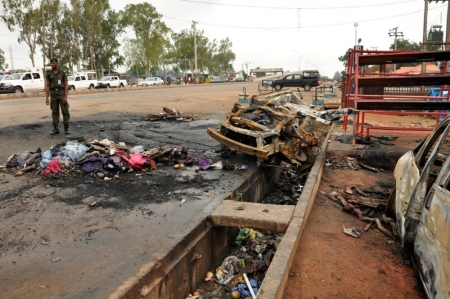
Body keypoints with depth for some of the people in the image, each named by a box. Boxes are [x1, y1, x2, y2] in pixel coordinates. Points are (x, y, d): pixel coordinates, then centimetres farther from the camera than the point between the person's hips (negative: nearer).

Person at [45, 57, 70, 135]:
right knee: (55, 112, 4)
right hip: (53, 94, 2)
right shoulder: (49, 74, 7)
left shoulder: (63, 73, 0)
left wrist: (65, 97, -13)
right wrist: (46, 98, 0)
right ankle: (56, 129, 9)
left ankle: (66, 129, 3)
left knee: (65, 111, -4)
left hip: (62, 94, -2)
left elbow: (66, 85, -4)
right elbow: (47, 86, 7)